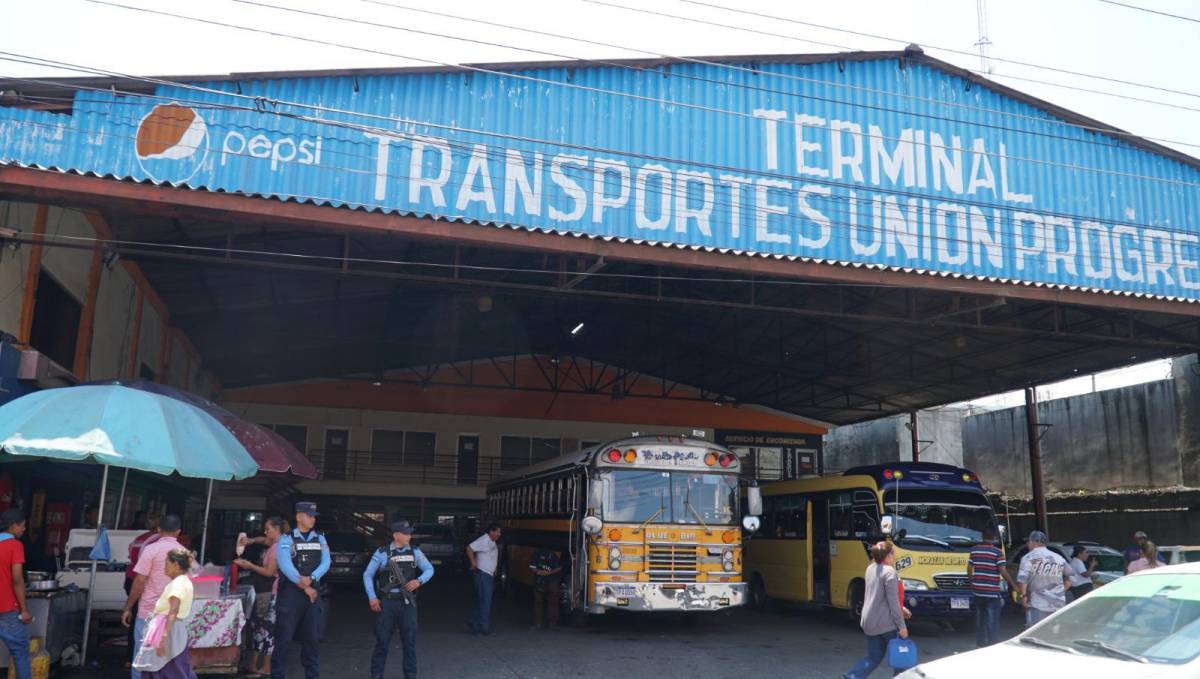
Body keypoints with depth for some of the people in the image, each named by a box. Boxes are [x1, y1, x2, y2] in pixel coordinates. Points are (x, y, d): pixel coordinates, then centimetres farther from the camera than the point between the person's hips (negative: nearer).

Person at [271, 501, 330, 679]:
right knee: (284, 636, -2)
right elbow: (285, 566, -14)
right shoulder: (286, 539, -3)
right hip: (290, 592, -4)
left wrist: (311, 579, -18)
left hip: (313, 592, 4)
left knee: (312, 636, 9)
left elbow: (326, 563, 0)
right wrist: (304, 587, -16)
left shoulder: (320, 540, 10)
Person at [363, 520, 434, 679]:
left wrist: (419, 581, -14)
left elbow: (429, 569, 6)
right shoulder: (382, 553, -1)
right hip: (387, 602, -2)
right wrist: (372, 597, -5)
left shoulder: (414, 552, 6)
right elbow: (368, 575, 3)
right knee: (382, 640, 4)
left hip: (408, 602, 2)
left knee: (409, 640, 6)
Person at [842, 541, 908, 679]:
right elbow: (893, 601, -19)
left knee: (874, 657, 14)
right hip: (886, 622, -8)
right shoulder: (889, 572, -15)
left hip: (869, 621, 8)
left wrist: (900, 609, 22)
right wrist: (901, 625, -16)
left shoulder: (871, 569, 9)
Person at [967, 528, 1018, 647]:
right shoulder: (997, 552, -9)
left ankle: (980, 644, 23)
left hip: (977, 591, 5)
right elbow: (1003, 572, -13)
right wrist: (1014, 585, -2)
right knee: (992, 621, -1)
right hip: (992, 592, -5)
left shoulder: (974, 550, 6)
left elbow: (969, 568, 11)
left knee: (979, 619, 16)